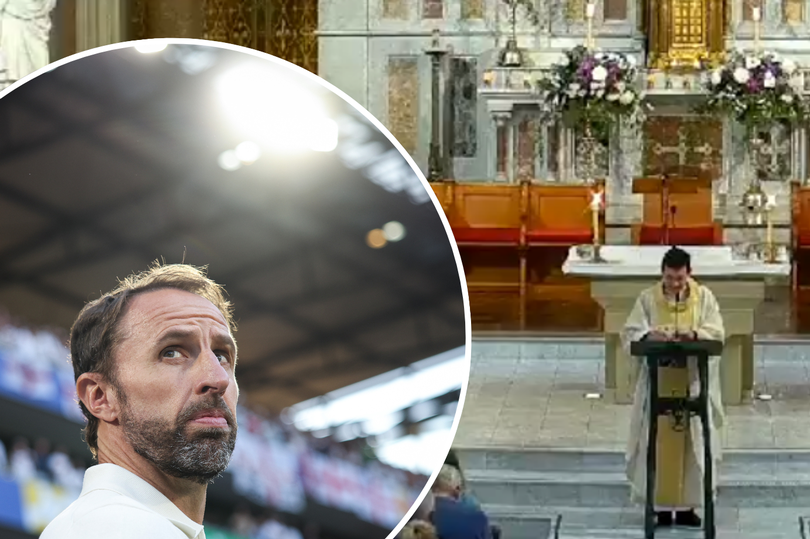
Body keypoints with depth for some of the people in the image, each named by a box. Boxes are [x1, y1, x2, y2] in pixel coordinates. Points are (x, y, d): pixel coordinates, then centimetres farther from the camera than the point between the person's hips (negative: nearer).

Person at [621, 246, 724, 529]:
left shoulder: (705, 297, 3)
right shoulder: (647, 298, 1)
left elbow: (717, 334, -3)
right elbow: (629, 335, -3)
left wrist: (694, 334, -23)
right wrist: (650, 335, -24)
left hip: (693, 382, 1)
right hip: (658, 382, -1)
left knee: (692, 441, 1)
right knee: (659, 441, -2)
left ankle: (687, 504, 8)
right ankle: (661, 504, 4)